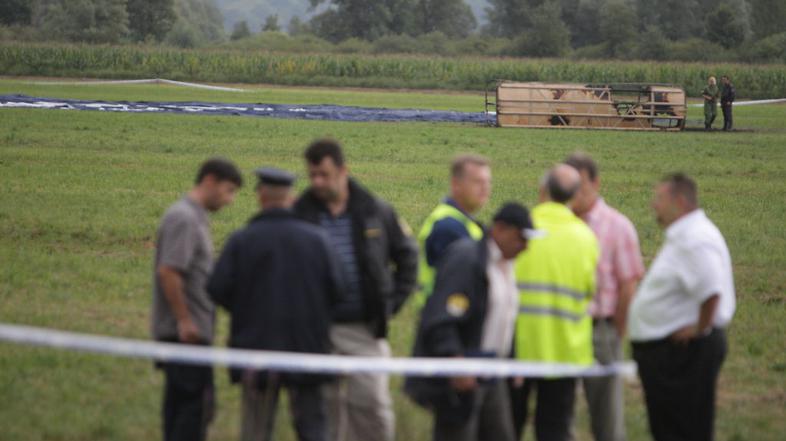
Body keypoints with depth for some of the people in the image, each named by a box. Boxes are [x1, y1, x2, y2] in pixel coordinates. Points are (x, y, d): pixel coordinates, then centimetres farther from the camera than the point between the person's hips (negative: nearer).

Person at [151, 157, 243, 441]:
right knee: (196, 404, -9)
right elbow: (168, 271, -23)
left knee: (180, 402, 12)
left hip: (187, 331, 10)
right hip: (185, 332, -10)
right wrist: (184, 320, -20)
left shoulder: (195, 217, 16)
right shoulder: (184, 218, -15)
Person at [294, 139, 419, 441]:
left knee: (372, 406, -1)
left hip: (366, 329, 0)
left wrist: (393, 301, 5)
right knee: (325, 410, 6)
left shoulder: (375, 211, 1)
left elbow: (406, 255, 14)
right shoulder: (299, 214, -1)